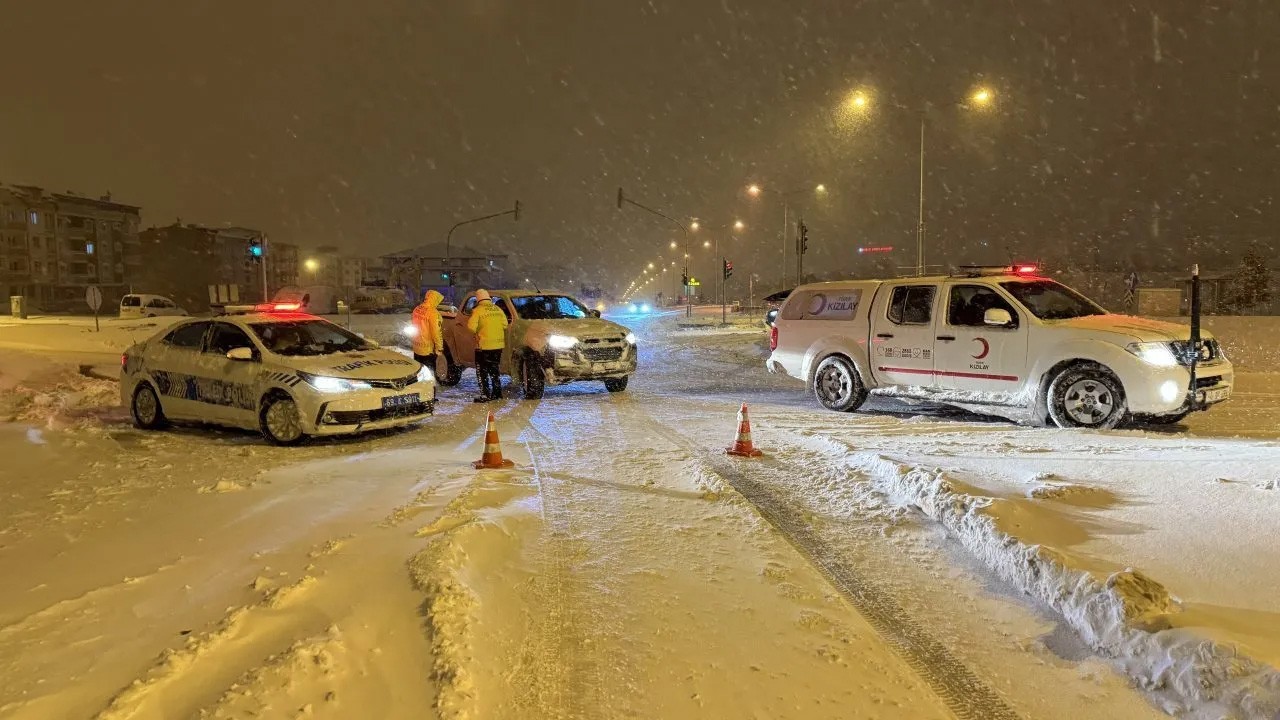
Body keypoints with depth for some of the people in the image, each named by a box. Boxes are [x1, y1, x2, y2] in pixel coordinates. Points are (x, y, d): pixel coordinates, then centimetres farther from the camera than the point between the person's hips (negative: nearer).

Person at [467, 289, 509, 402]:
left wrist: (477, 332, 3)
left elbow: (471, 326, -17)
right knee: (495, 369, 18)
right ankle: (497, 393, 20)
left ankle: (485, 395, -1)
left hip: (484, 345, -6)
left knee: (482, 371, 3)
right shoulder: (498, 309, 7)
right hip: (498, 345, 6)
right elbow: (505, 325, 7)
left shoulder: (478, 310, -11)